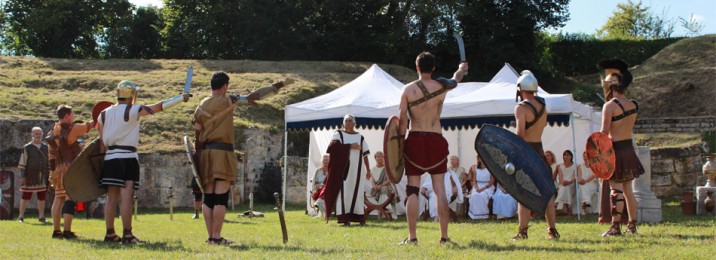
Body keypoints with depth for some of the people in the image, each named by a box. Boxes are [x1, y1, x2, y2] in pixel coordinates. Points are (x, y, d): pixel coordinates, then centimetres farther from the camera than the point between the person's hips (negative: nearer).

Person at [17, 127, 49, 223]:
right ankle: (21, 217, 7)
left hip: (42, 176, 3)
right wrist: (22, 176, -9)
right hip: (30, 176, -3)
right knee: (25, 196, 1)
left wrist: (49, 174, 8)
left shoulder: (46, 147, 10)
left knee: (42, 197, 4)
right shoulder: (27, 148, -1)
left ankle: (41, 217, 11)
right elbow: (22, 163, -3)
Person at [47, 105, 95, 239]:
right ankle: (67, 231, -14)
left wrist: (53, 171, 18)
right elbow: (88, 126, 0)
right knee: (70, 198, -9)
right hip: (70, 168, -7)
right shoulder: (71, 129, -10)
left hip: (58, 169, 8)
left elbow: (51, 154, 14)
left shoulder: (52, 133, 12)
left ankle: (56, 231, 11)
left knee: (58, 198, 10)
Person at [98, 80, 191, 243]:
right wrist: (181, 98, 5)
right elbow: (159, 107, -3)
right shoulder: (133, 111, -6)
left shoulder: (104, 114, 10)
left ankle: (110, 233, 11)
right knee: (127, 197, -7)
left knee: (112, 198, 8)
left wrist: (102, 160, 17)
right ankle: (127, 234, -9)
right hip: (128, 158, -5)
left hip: (110, 158, 5)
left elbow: (102, 142, 10)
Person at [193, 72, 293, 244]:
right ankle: (216, 237, -10)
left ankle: (210, 236, 8)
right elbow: (255, 96, -5)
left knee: (208, 197, 8)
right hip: (222, 152, -6)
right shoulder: (227, 100, -4)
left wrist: (198, 154, 16)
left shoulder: (201, 106, 13)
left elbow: (197, 135, 12)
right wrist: (280, 84, 0)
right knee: (221, 197, -6)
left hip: (205, 153, 6)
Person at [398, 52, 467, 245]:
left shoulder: (408, 89, -2)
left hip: (415, 141, -1)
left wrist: (401, 144, 3)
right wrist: (462, 68, 48)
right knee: (440, 190, 5)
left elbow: (402, 120, -5)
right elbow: (456, 79, 26)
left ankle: (412, 237, 1)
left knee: (412, 190, 3)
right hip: (436, 141, 1)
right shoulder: (442, 86, 3)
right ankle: (444, 236, 4)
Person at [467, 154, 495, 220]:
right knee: (474, 195, -31)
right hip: (478, 186, 3)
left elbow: (492, 181, -3)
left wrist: (483, 188, -15)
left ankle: (483, 214, -27)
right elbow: (474, 180, 11)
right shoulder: (475, 168, 12)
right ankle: (475, 214, -28)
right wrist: (476, 187, -11)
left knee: (482, 195, -35)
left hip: (488, 187, -3)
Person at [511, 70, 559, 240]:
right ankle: (552, 230, 11)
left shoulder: (521, 108, -12)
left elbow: (520, 134, -20)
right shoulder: (542, 105, 8)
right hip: (540, 150, 6)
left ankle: (523, 231, -4)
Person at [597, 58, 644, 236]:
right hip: (629, 149, 7)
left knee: (616, 189, -5)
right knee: (628, 189, 12)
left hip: (615, 149, -7)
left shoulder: (610, 105, -13)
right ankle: (632, 225, 15)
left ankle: (615, 227, -4)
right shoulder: (633, 105, 6)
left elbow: (604, 133, -17)